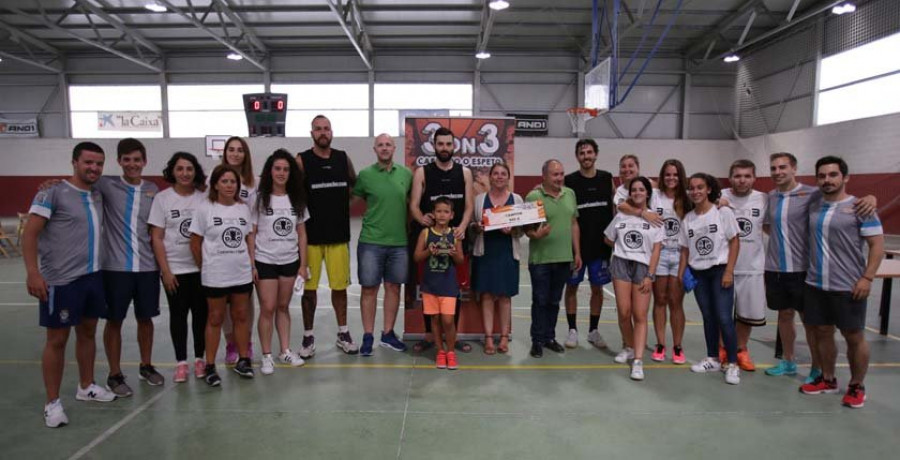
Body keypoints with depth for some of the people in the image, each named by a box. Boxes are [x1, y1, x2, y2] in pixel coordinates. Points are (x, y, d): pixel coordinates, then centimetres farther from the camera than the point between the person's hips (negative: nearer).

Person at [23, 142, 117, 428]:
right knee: (57, 339, 2)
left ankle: (86, 387, 32)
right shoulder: (53, 193, -9)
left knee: (88, 332, 16)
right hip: (61, 280, -6)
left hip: (93, 276, 6)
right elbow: (30, 234, -13)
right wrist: (32, 272, -22)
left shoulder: (98, 195, 10)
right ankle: (52, 403, 14)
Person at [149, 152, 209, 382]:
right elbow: (156, 238, -3)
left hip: (201, 267, 1)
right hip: (174, 268, -1)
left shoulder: (204, 197, 1)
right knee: (178, 314, 7)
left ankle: (200, 359, 21)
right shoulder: (162, 198, -2)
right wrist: (165, 270, -7)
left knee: (201, 313, 7)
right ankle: (181, 362, 18)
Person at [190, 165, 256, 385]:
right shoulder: (205, 209, -6)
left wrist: (252, 263, 6)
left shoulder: (243, 208, 5)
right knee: (215, 319, 6)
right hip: (215, 275, -3)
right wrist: (203, 267, 1)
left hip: (242, 274, 4)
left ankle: (243, 360, 24)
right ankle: (210, 366, 17)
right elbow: (195, 242, -3)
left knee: (242, 316, 11)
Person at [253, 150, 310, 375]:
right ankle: (266, 356, 9)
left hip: (290, 261, 3)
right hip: (265, 261, -3)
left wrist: (303, 264, 3)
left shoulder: (297, 199, 5)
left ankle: (285, 351, 20)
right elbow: (251, 234, -4)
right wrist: (251, 265, -9)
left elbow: (301, 234, 7)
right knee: (268, 308, -1)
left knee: (283, 307, 11)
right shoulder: (259, 198, -4)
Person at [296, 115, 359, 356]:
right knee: (309, 287, 5)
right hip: (311, 235, -2)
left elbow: (355, 186, 18)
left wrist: (340, 204, 6)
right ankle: (308, 337, 18)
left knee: (340, 286, 10)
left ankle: (343, 334, 24)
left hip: (339, 234, 3)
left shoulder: (343, 158, 7)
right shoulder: (302, 160, -3)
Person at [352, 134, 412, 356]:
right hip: (371, 242, -2)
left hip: (399, 242, 3)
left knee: (393, 288, 10)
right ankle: (368, 336, 14)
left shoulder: (406, 174, 5)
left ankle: (388, 334, 23)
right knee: (369, 288, 3)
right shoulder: (365, 175, -3)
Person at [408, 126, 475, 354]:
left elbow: (469, 205, 3)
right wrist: (421, 218, -26)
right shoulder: (422, 172, 2)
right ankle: (429, 335, 17)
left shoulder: (465, 172, 7)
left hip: (456, 236, 2)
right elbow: (413, 205, -4)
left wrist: (462, 227, -15)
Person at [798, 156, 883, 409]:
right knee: (822, 333, 13)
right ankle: (827, 380, 28)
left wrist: (867, 277, -16)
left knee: (854, 337, 7)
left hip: (848, 286, -5)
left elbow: (877, 244, -9)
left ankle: (857, 387, 22)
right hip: (815, 284, 5)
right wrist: (811, 274, 9)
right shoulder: (813, 207, 7)